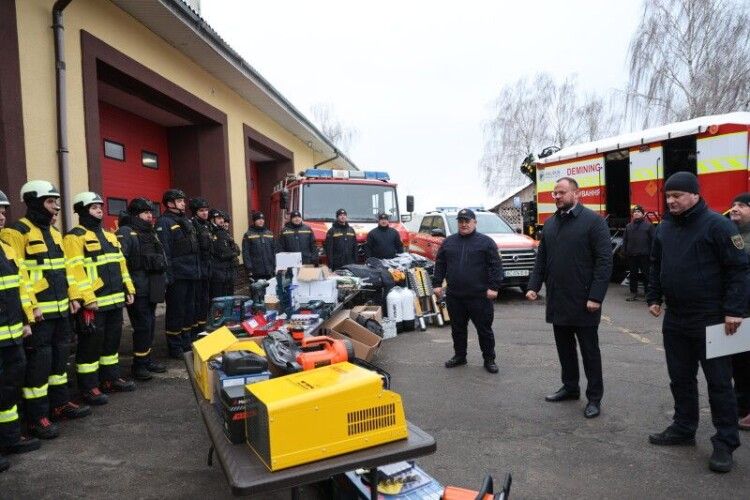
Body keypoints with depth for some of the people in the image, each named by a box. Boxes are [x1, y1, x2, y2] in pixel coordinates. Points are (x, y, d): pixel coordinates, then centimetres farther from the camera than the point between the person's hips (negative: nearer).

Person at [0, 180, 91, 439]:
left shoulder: (54, 231, 15)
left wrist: (74, 296, 15)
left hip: (61, 310, 9)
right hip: (38, 313, -8)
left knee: (59, 357, 17)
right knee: (38, 362, -2)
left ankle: (60, 403, 30)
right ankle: (36, 417, 10)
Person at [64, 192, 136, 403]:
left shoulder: (109, 236, 18)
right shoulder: (75, 237, -8)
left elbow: (121, 264, 20)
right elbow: (74, 270, -17)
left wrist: (128, 289, 15)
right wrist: (87, 298, -22)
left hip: (115, 299, 8)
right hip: (94, 302, -8)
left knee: (112, 341, 16)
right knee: (91, 344, 0)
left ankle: (111, 379, 28)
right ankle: (88, 387, 10)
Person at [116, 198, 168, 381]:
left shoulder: (151, 233, 18)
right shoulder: (125, 233, -9)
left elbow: (161, 257, 24)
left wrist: (163, 280, 19)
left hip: (152, 288, 8)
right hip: (138, 289, -8)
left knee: (150, 324, 13)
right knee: (143, 326, -6)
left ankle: (147, 359, 25)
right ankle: (139, 364, 5)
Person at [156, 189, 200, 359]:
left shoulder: (186, 221, 17)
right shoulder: (164, 223, -10)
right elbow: (163, 252, -17)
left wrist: (197, 270, 14)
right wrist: (168, 276, -22)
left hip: (191, 274, 8)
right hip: (177, 275, -8)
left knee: (189, 310, 16)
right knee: (175, 311, 1)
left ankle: (187, 342, 28)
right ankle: (175, 348, 11)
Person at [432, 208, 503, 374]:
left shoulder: (486, 242, -1)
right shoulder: (448, 242, 10)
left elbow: (496, 266, -5)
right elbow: (440, 264, 13)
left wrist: (493, 287, -12)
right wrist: (437, 283, 5)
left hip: (480, 297, -3)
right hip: (454, 297, 4)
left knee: (484, 329, 5)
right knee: (457, 329, 14)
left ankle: (489, 359, 19)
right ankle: (459, 356, 29)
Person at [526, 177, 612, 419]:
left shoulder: (593, 221, -8)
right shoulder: (549, 224, 11)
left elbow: (604, 261, -13)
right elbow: (541, 258, 14)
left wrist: (596, 296, -18)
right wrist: (534, 286, 3)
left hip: (583, 301, -6)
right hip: (557, 300, 6)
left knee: (589, 350, 6)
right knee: (564, 347, 16)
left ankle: (594, 397, 17)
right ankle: (570, 387, 31)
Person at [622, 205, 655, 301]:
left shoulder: (648, 225, 1)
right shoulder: (628, 226, 14)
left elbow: (653, 239, -4)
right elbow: (625, 240, 16)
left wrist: (652, 253, -11)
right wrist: (624, 251, 6)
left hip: (644, 255, -4)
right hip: (631, 255, 4)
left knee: (646, 274, 1)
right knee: (633, 275, 9)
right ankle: (633, 293, 16)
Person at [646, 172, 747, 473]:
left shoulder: (716, 225, -11)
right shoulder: (665, 228, 9)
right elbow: (656, 266, 18)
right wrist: (654, 298, 13)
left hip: (711, 321, -6)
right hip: (675, 319, 6)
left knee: (719, 382, 4)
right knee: (680, 378, 15)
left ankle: (725, 443, 15)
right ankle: (683, 429, 29)